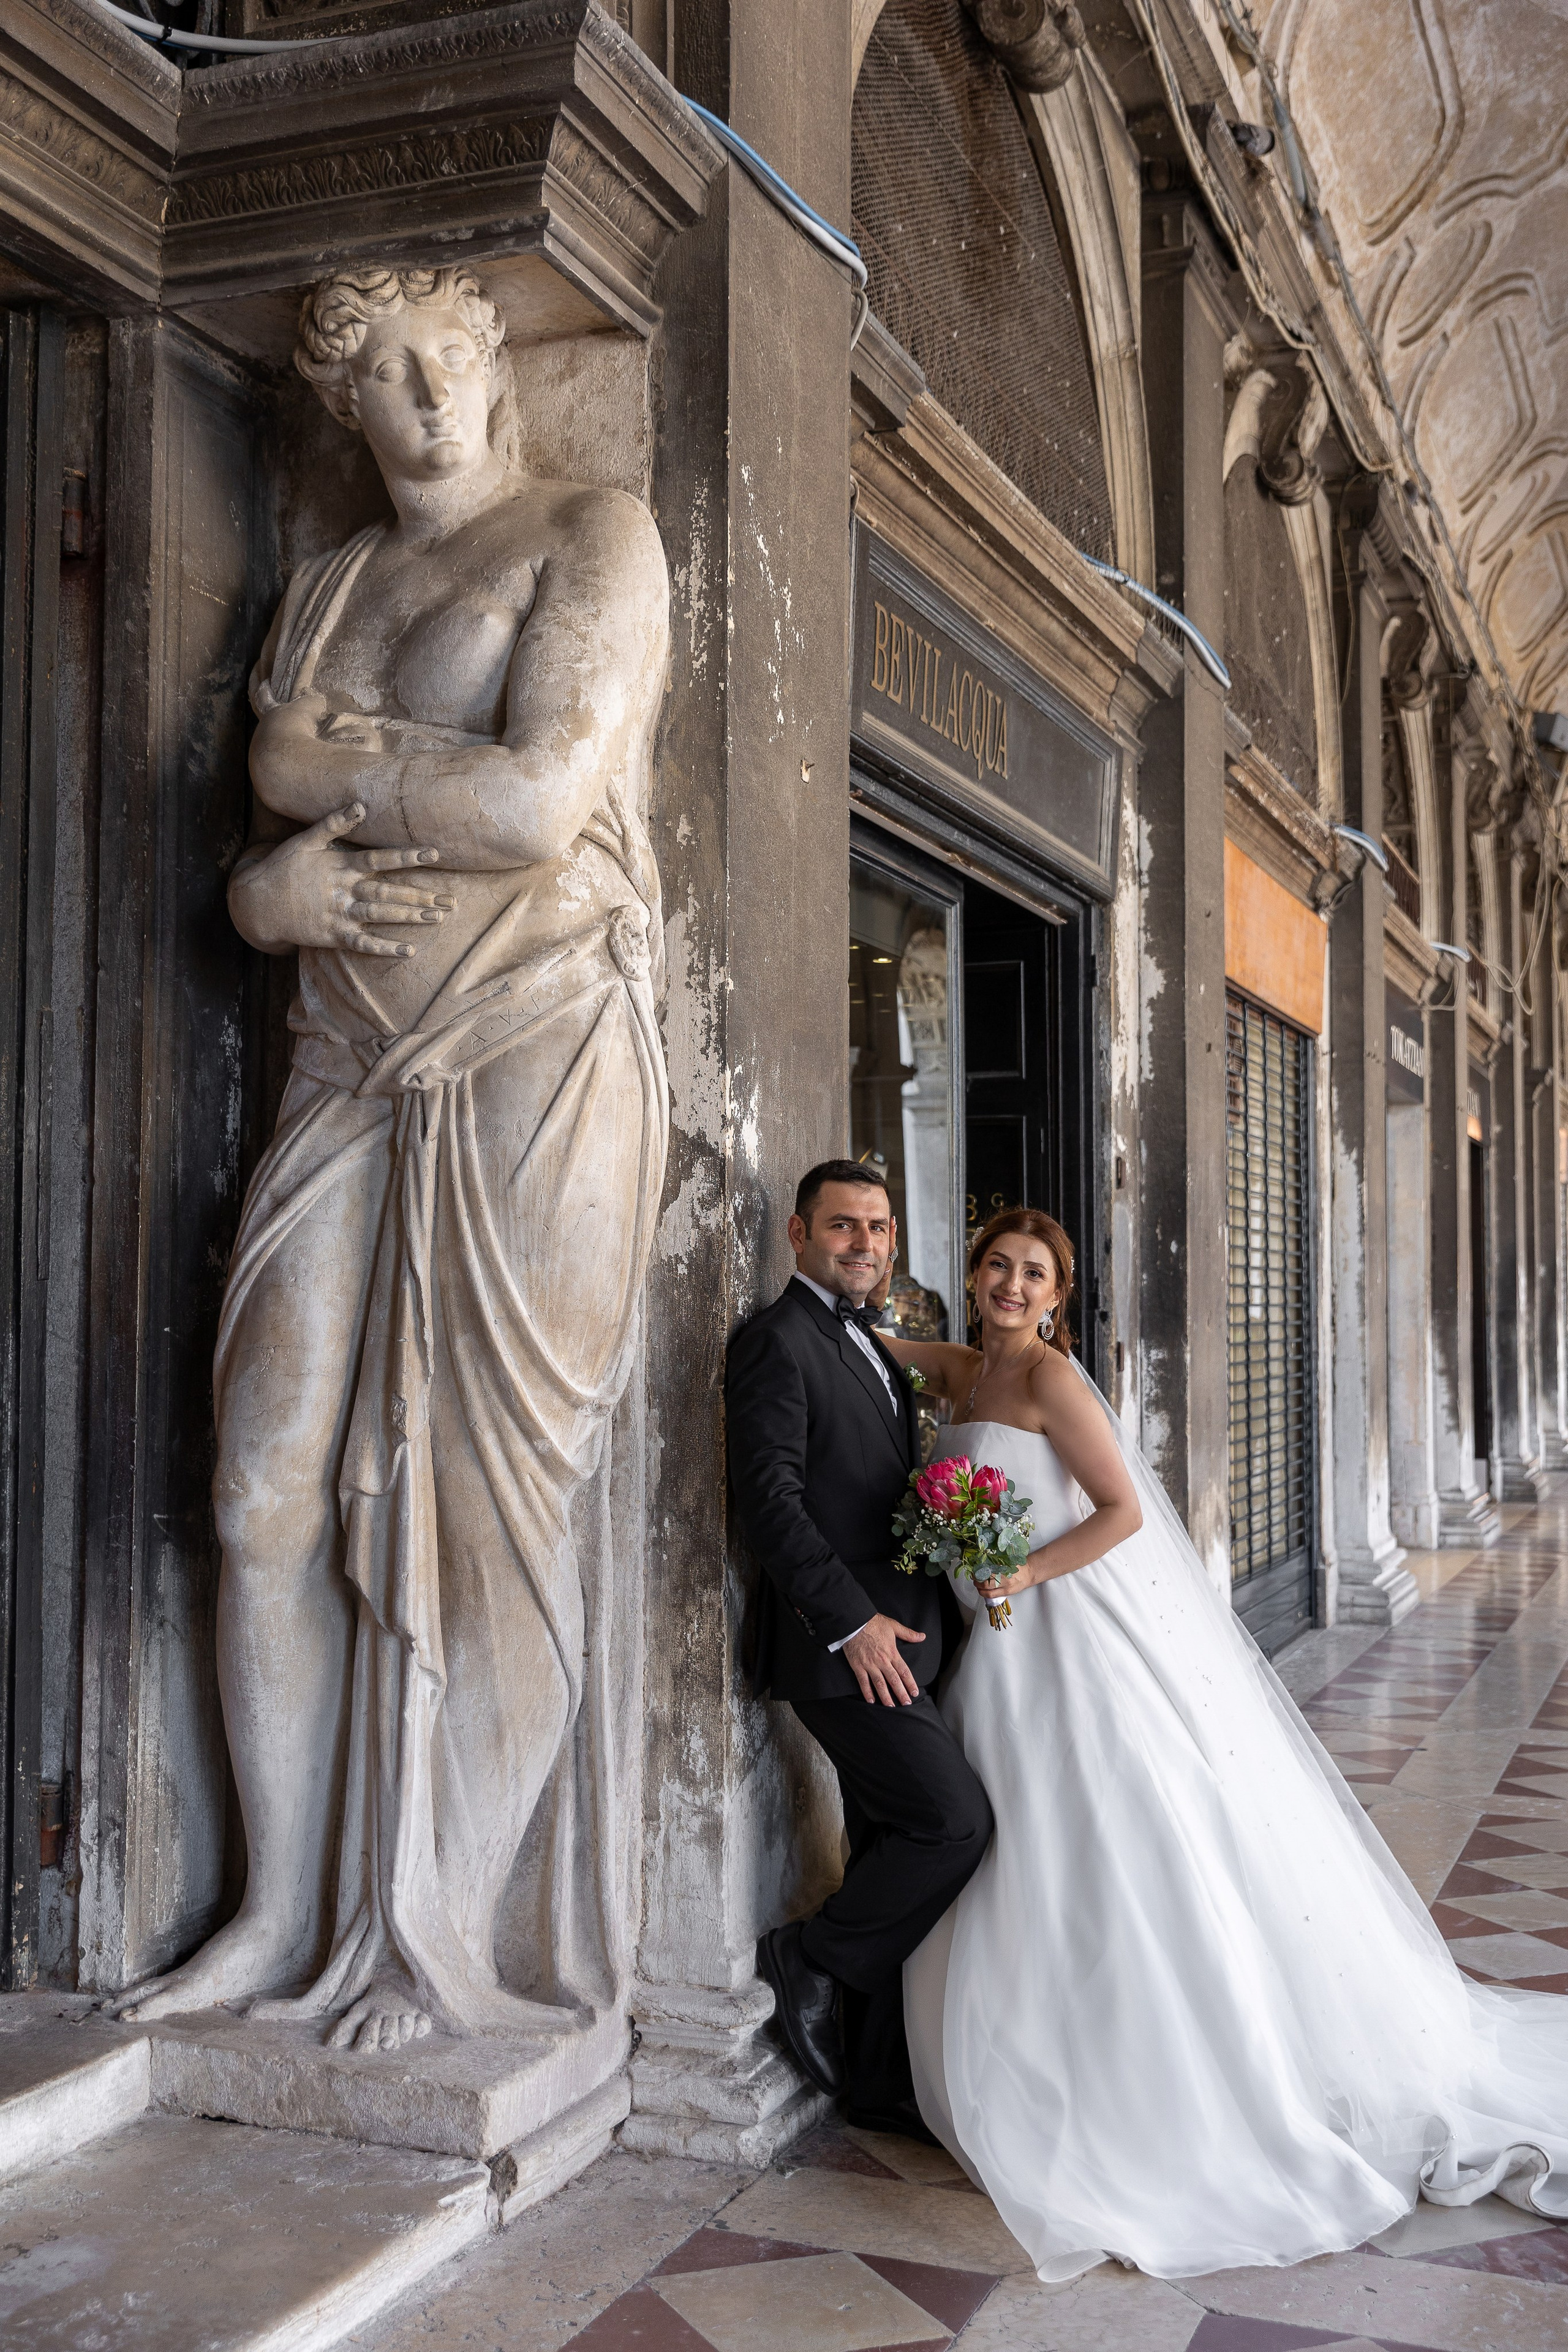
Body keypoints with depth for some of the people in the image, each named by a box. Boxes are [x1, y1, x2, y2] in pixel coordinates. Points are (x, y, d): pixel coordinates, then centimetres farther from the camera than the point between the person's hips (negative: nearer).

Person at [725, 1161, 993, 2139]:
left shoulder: (872, 1344, 19)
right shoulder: (777, 1340, -10)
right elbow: (770, 1495, -18)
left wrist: (946, 1601, 11)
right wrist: (854, 1620, -21)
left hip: (901, 1639, 9)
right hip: (847, 1645, -9)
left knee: (896, 1851, 12)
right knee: (956, 1819, -13)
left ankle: (884, 2084, 21)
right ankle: (812, 1959, 6)